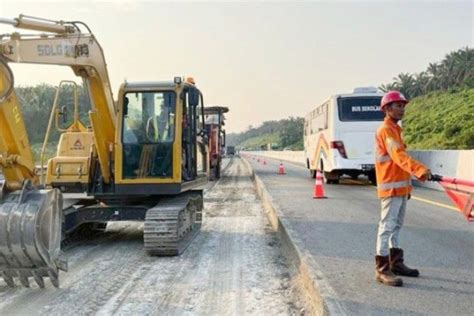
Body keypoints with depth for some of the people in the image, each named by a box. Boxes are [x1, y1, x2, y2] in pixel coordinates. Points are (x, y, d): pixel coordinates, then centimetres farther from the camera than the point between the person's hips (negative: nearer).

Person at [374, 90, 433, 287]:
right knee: (387, 226, -8)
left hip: (401, 186, 10)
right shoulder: (386, 130, -13)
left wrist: (412, 179, 22)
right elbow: (399, 155, -29)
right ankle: (382, 270, -5)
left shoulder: (395, 129, 18)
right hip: (391, 187, -10)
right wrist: (420, 169, -43)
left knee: (396, 226, 16)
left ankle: (396, 263, 27)